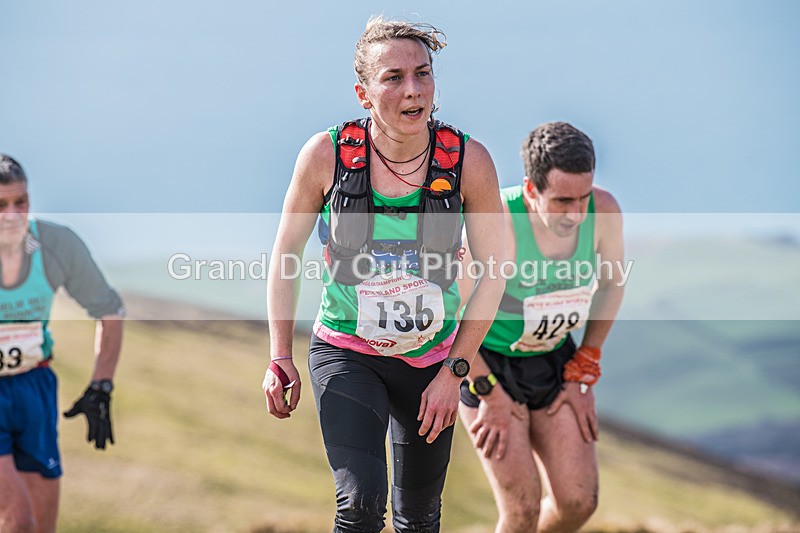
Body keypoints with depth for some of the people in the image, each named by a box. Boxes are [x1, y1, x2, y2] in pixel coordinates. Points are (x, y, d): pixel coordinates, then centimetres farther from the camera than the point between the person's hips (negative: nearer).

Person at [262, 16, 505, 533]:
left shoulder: (469, 161, -14)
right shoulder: (326, 154, -15)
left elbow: (492, 276, -4)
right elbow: (286, 253, 0)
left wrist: (454, 372, -7)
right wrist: (280, 357, -4)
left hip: (432, 359, 2)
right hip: (346, 352, -2)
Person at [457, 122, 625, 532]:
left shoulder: (603, 210, -19)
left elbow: (611, 283, 2)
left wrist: (582, 376, 2)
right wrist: (490, 394, -15)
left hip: (552, 360, 5)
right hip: (485, 363, -4)